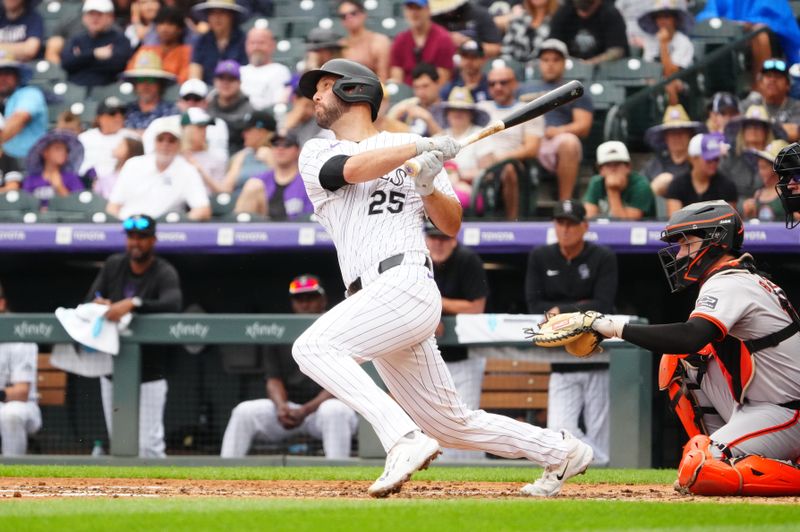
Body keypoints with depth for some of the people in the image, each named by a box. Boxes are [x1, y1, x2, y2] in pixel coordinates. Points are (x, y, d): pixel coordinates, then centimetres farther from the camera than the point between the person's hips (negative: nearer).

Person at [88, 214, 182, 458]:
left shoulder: (164, 273, -10)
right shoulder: (113, 266, 7)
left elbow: (173, 304, -30)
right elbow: (90, 301, 4)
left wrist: (133, 303, -41)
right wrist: (98, 304, -20)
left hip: (148, 375, -5)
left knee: (148, 445, -12)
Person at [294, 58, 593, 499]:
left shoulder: (409, 146, 13)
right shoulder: (316, 155, 19)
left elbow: (451, 226, 11)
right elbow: (353, 169, -5)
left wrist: (429, 187, -6)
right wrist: (421, 147, -9)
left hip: (405, 284, -5)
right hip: (376, 303, 5)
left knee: (312, 347, -28)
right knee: (451, 424, 7)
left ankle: (404, 440, -33)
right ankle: (559, 451, 21)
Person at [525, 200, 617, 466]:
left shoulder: (603, 258, -1)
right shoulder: (540, 258, 7)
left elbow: (603, 307, -11)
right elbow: (535, 307, -1)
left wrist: (562, 311, -12)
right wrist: (580, 308, -6)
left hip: (600, 364, -2)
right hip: (562, 366, 3)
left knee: (599, 434, -4)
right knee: (559, 430, -13)